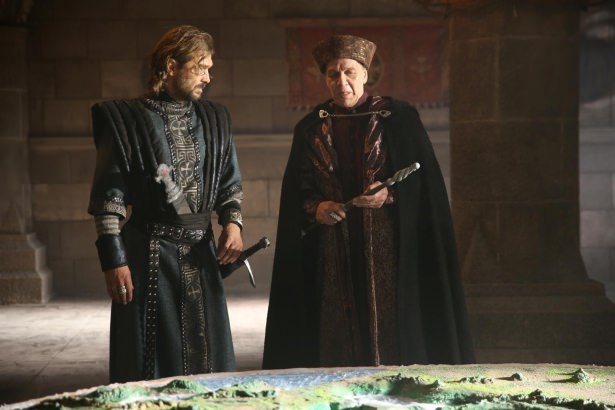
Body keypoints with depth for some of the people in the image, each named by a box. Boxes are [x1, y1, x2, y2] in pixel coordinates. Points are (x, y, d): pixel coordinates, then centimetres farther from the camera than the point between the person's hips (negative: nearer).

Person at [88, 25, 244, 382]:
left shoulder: (214, 120, 10)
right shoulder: (127, 120, -6)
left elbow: (230, 183, 15)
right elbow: (109, 196, -8)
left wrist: (233, 221, -4)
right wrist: (113, 259, -13)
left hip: (201, 253, 5)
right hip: (150, 255, -5)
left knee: (208, 358, 7)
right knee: (151, 362, 1)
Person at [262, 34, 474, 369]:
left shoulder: (398, 118, 2)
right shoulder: (310, 130, 10)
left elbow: (424, 184, 0)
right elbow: (296, 195, 11)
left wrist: (389, 195, -17)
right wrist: (316, 209, -9)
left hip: (388, 249, -2)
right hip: (332, 252, 2)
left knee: (390, 335, -4)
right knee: (338, 342, 0)